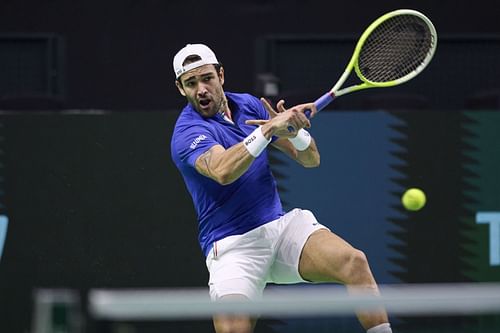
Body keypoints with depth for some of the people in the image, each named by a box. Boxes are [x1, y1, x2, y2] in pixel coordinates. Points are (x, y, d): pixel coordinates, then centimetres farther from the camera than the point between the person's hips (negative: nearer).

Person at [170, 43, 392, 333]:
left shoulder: (250, 105, 10)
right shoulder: (188, 133, -9)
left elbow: (311, 159, 11)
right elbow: (223, 171, -32)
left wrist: (294, 131, -11)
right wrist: (269, 129, -33)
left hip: (281, 223, 5)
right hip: (233, 245, -5)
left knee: (354, 262, -22)